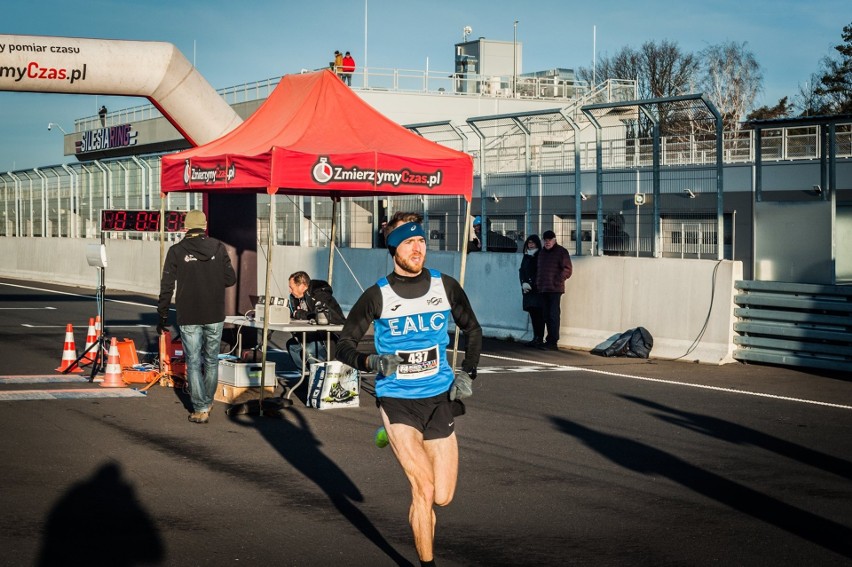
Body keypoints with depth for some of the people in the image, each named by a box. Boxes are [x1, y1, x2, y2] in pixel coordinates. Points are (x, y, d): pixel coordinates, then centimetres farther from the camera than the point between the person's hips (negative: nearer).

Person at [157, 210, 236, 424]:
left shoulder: (176, 251, -4)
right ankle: (207, 402, 27)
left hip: (189, 318, -2)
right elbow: (230, 279, 1)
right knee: (211, 361, 16)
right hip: (215, 316, 2)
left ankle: (200, 409, 0)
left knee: (193, 362, 3)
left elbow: (166, 287, -3)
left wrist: (162, 315, 6)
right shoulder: (218, 247, -1)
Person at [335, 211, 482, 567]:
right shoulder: (377, 296, -5)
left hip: (439, 398, 3)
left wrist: (468, 374, 7)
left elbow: (472, 330, 19)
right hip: (396, 400, -3)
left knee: (442, 498, 3)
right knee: (424, 489, -16)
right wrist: (371, 362, -19)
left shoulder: (446, 287, 3)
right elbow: (344, 346, 0)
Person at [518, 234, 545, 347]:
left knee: (538, 314, -10)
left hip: (538, 290, -6)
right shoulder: (526, 257, 17)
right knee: (532, 313, 4)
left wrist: (530, 284, -13)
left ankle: (539, 338, -11)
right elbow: (521, 271, 13)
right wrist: (524, 283, -4)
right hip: (527, 290, 6)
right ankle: (536, 337, 6)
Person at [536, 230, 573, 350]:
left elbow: (567, 269, -6)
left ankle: (553, 342, -9)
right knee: (546, 316, 8)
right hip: (543, 289, 7)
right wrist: (537, 282, 15)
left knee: (554, 316, -9)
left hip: (555, 289, -7)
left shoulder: (561, 252, -2)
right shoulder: (542, 252, 19)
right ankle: (550, 340, 12)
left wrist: (559, 280, -11)